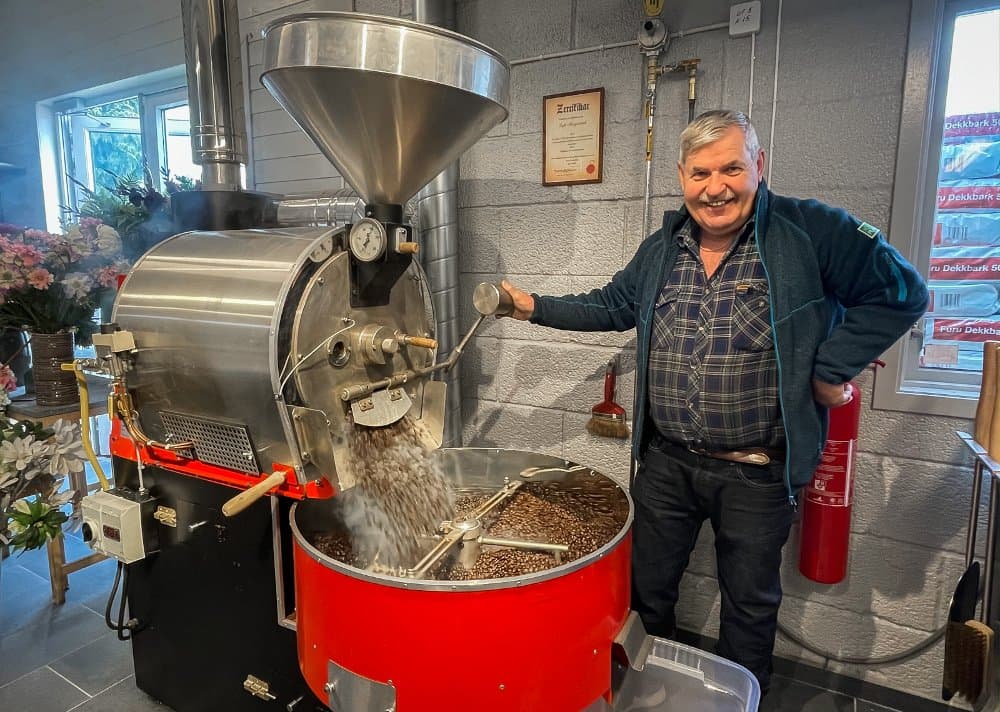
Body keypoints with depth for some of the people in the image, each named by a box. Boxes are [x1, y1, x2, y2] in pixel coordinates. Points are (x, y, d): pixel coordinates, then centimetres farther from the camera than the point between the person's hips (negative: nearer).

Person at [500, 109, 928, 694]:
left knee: (751, 602, 17)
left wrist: (831, 369, -14)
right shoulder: (661, 248, 5)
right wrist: (537, 308, 8)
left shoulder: (812, 231, -11)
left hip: (756, 474, -4)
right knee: (647, 585, 19)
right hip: (665, 462, 5)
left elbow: (901, 291, -9)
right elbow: (613, 305, 16)